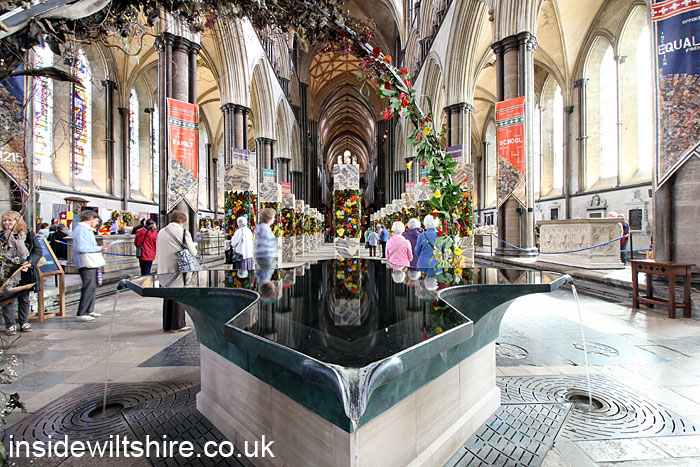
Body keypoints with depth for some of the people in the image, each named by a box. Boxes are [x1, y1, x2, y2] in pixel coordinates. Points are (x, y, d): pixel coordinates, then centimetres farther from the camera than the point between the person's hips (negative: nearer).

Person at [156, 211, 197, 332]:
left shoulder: (161, 232, 8)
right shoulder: (183, 232, -10)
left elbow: (157, 252, 13)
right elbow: (193, 252, -9)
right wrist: (195, 248, 12)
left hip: (163, 269, 6)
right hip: (177, 269, -6)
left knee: (167, 296, 15)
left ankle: (167, 325, 24)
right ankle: (177, 325, 9)